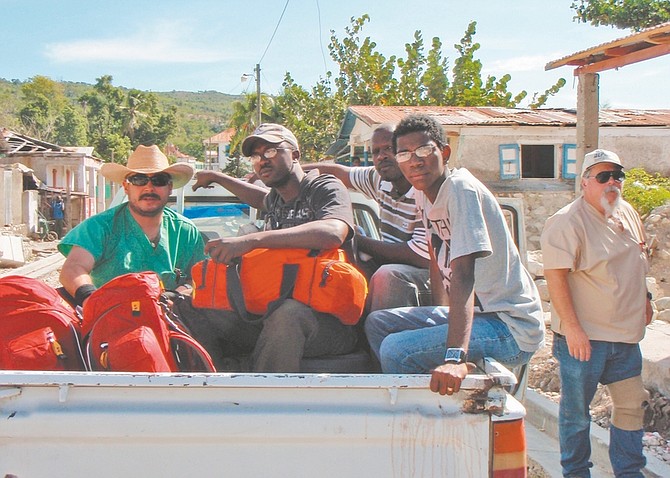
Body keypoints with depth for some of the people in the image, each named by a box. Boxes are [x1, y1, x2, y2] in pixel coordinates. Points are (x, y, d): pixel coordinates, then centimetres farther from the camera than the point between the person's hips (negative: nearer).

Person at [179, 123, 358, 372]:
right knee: (194, 314, -12)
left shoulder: (325, 187, -2)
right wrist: (216, 178, 49)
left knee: (288, 314, -40)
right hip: (269, 314, 7)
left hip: (329, 319, -7)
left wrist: (250, 240, -30)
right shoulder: (276, 198, 20)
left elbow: (332, 233, -26)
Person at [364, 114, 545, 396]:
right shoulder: (423, 192, 7)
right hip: (480, 313, 9)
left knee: (397, 349, -24)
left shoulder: (461, 189, -20)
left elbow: (463, 273, -31)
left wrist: (455, 356, -39)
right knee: (377, 323, 13)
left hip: (511, 328, -9)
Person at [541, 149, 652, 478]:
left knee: (631, 405, 13)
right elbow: (555, 275, -22)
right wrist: (572, 328, -24)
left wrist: (644, 299, 24)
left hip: (626, 334, 7)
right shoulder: (568, 221, -16)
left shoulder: (628, 214, 10)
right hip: (584, 337, -7)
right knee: (576, 411, 5)